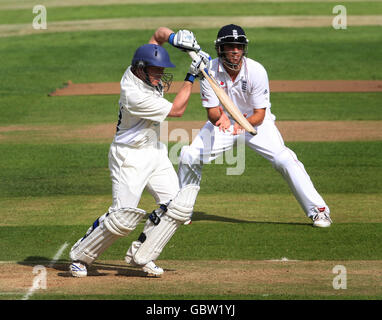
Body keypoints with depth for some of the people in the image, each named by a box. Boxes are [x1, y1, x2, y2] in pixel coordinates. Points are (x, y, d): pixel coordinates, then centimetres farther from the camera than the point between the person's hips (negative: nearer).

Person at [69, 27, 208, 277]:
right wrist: (191, 77, -17)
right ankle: (80, 256, 5)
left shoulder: (141, 70, -5)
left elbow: (159, 33, 10)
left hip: (155, 151, 9)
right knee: (123, 216, -14)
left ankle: (142, 256, 10)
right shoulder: (135, 95, -29)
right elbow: (177, 110, -19)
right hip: (130, 157, -9)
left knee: (175, 206, -2)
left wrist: (174, 37, -12)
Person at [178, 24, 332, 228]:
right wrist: (220, 117, -45)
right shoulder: (210, 71, -19)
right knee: (189, 156, -13)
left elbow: (260, 115, -21)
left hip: (255, 122, -2)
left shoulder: (256, 71, -23)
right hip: (223, 123, 2)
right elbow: (212, 113, -21)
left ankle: (318, 209, -13)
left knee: (284, 159, -22)